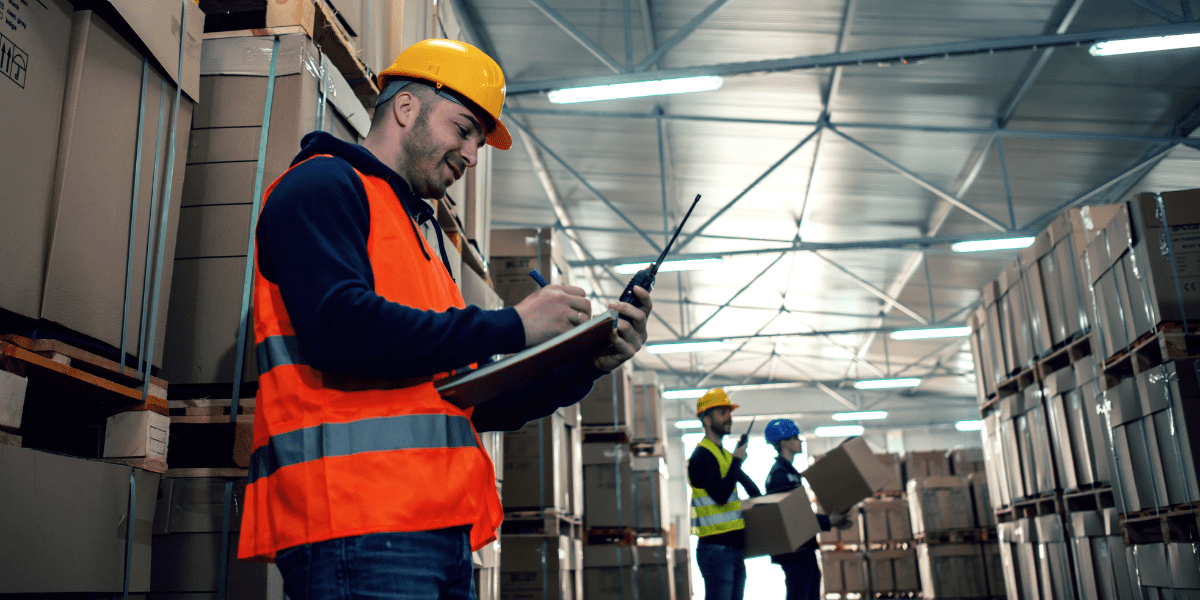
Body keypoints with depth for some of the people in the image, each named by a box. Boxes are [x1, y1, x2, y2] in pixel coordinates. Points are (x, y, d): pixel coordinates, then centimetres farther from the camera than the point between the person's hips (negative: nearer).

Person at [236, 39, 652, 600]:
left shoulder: (424, 234, 27)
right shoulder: (323, 185, 1)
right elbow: (338, 326, -19)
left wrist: (586, 365, 10)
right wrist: (510, 327, -12)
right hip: (356, 524, -9)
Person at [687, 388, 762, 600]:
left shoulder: (725, 455, 18)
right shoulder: (701, 456, -12)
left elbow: (747, 482, 32)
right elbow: (720, 495, -24)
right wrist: (737, 460, -17)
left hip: (735, 547, 9)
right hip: (716, 548, -9)